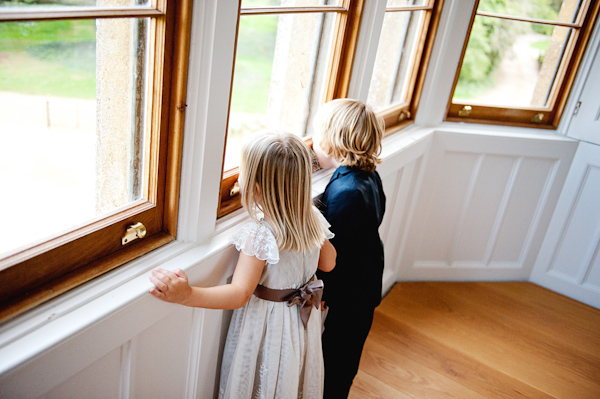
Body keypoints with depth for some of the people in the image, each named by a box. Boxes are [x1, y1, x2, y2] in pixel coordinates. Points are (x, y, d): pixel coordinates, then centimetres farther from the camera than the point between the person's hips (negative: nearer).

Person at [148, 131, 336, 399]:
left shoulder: (258, 235, -31)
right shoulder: (313, 219, -12)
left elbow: (240, 294, -35)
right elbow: (328, 263, 2)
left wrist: (185, 295, -44)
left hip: (267, 324, -5)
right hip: (303, 320, 6)